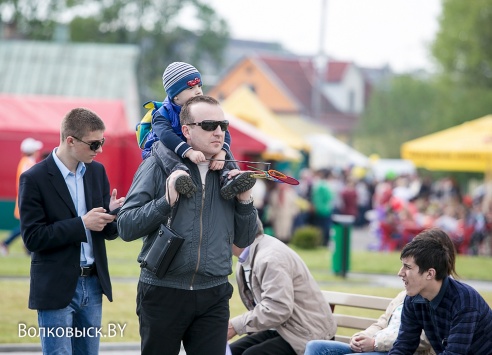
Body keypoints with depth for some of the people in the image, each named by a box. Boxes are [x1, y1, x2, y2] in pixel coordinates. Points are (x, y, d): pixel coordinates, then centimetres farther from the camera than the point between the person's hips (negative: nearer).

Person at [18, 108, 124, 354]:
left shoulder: (97, 171, 8)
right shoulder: (34, 179, -10)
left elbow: (109, 232, 10)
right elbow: (32, 238, -14)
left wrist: (112, 215, -13)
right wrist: (81, 224, -20)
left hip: (92, 285, 6)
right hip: (56, 288, -5)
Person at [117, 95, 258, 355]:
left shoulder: (228, 172, 10)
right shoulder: (158, 166, -3)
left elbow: (243, 240, 13)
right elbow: (125, 227, -7)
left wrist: (245, 201, -2)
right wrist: (166, 202, -19)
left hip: (214, 296, 3)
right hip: (163, 294, -3)